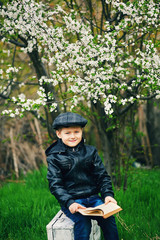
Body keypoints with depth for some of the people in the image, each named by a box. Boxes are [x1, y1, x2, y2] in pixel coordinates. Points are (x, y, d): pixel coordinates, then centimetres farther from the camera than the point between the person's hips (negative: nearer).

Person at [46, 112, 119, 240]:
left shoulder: (90, 151, 9)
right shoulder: (55, 157, -1)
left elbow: (102, 176, 10)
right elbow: (55, 184, -6)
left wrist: (108, 194, -8)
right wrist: (69, 202, -21)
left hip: (93, 197, 3)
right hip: (71, 201, -3)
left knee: (108, 217, -20)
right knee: (83, 222, -28)